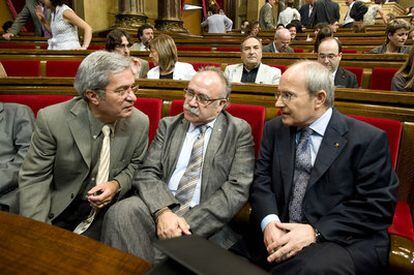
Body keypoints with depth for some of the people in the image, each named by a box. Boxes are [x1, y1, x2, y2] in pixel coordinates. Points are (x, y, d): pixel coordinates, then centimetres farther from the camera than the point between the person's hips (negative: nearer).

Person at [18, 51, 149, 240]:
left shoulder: (140, 122, -11)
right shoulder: (52, 120, -16)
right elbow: (34, 178, -9)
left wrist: (117, 184, -15)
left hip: (109, 209, 0)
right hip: (59, 210, 0)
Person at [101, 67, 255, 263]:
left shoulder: (239, 131, 3)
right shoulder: (168, 125, 12)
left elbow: (237, 189, -7)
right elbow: (147, 174, 3)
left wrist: (189, 223, -16)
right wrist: (163, 211, -17)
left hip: (206, 220, -3)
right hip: (160, 207, 4)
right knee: (120, 213, -25)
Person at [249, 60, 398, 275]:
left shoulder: (368, 140, -7)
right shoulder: (274, 129, 7)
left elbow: (377, 205, -11)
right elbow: (261, 180, 3)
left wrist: (316, 232, -20)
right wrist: (269, 221, -17)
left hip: (346, 242, -4)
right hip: (281, 233, 5)